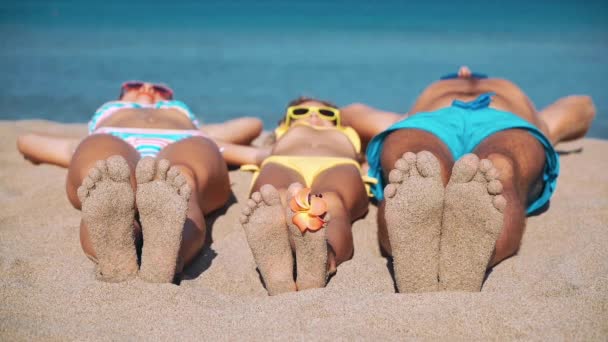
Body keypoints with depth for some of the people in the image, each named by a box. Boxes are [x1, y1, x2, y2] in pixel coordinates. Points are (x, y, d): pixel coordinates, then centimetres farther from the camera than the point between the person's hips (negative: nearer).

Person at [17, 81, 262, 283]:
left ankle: (164, 256, -69)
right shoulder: (106, 114, 47)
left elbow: (253, 124, 51)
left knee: (183, 178, -38)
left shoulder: (184, 115, 50)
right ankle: (114, 256, -68)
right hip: (108, 154, 0)